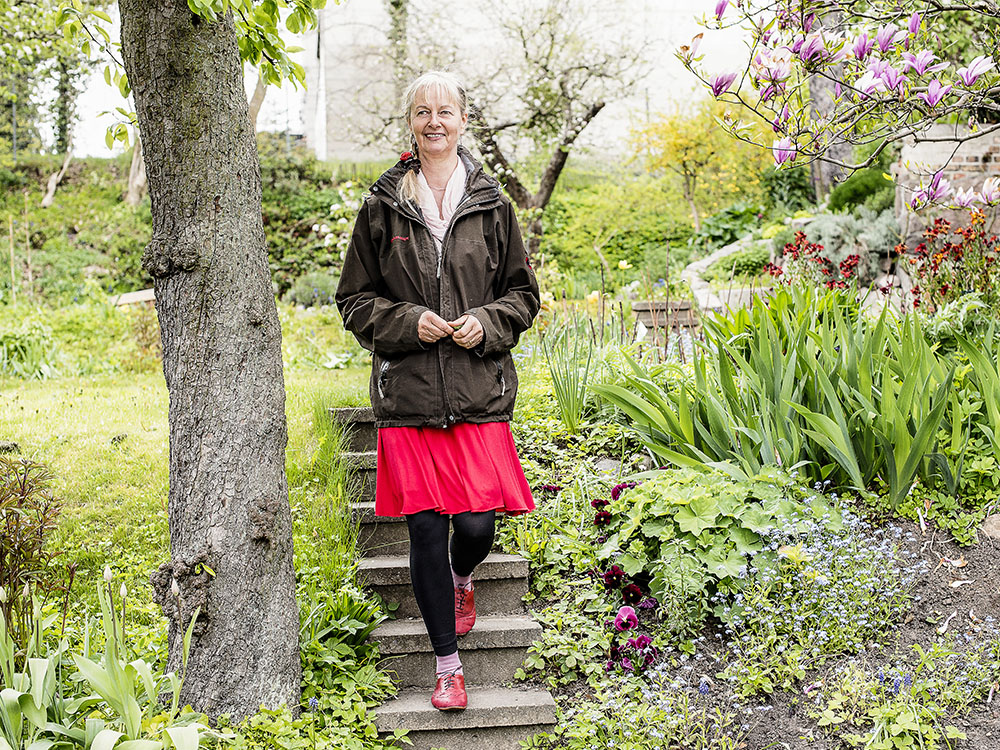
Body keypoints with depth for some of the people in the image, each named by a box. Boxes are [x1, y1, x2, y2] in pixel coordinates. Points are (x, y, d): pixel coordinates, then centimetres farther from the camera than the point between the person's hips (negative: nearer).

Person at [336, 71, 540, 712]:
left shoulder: (492, 204, 7)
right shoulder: (382, 207, 5)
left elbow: (523, 295, 12)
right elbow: (355, 300, 9)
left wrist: (486, 323, -7)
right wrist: (409, 321, -8)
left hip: (480, 392, 1)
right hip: (408, 392, 0)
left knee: (478, 523, -6)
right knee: (426, 527, 0)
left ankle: (462, 581, 33)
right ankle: (449, 666, 17)